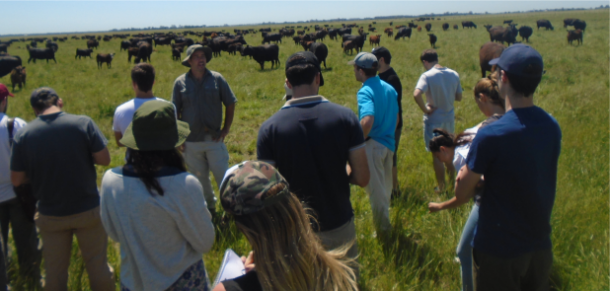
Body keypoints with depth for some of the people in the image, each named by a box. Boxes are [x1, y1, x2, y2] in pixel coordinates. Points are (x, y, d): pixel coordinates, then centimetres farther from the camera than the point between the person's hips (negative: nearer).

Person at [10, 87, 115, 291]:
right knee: (98, 264, 16)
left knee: (55, 270, 18)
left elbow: (16, 180, -5)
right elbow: (104, 159, -12)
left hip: (51, 215, 1)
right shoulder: (83, 123, -14)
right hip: (88, 210, -1)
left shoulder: (23, 135, -10)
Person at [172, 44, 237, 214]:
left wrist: (226, 130, -1)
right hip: (191, 141, 1)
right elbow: (175, 113, 3)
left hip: (214, 138, -1)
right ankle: (209, 207, 32)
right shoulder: (180, 83, -1)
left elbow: (230, 104, 4)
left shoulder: (217, 79, -2)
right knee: (200, 178, 14)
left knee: (223, 176, -1)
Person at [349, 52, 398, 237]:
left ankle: (383, 229, 13)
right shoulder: (390, 89, 7)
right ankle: (383, 220, 39)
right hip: (389, 143, 8)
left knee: (376, 188, 4)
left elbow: (367, 122, -34)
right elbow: (396, 118, 14)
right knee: (385, 186, 22)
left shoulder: (365, 91, -19)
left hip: (373, 145, -8)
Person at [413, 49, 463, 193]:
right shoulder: (454, 74, -1)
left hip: (434, 120, -5)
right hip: (450, 118, 6)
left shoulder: (427, 76, -18)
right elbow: (459, 97, 7)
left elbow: (416, 94, -33)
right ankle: (452, 180, 37)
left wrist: (425, 109, -19)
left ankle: (441, 187, 17)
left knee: (437, 155, 8)